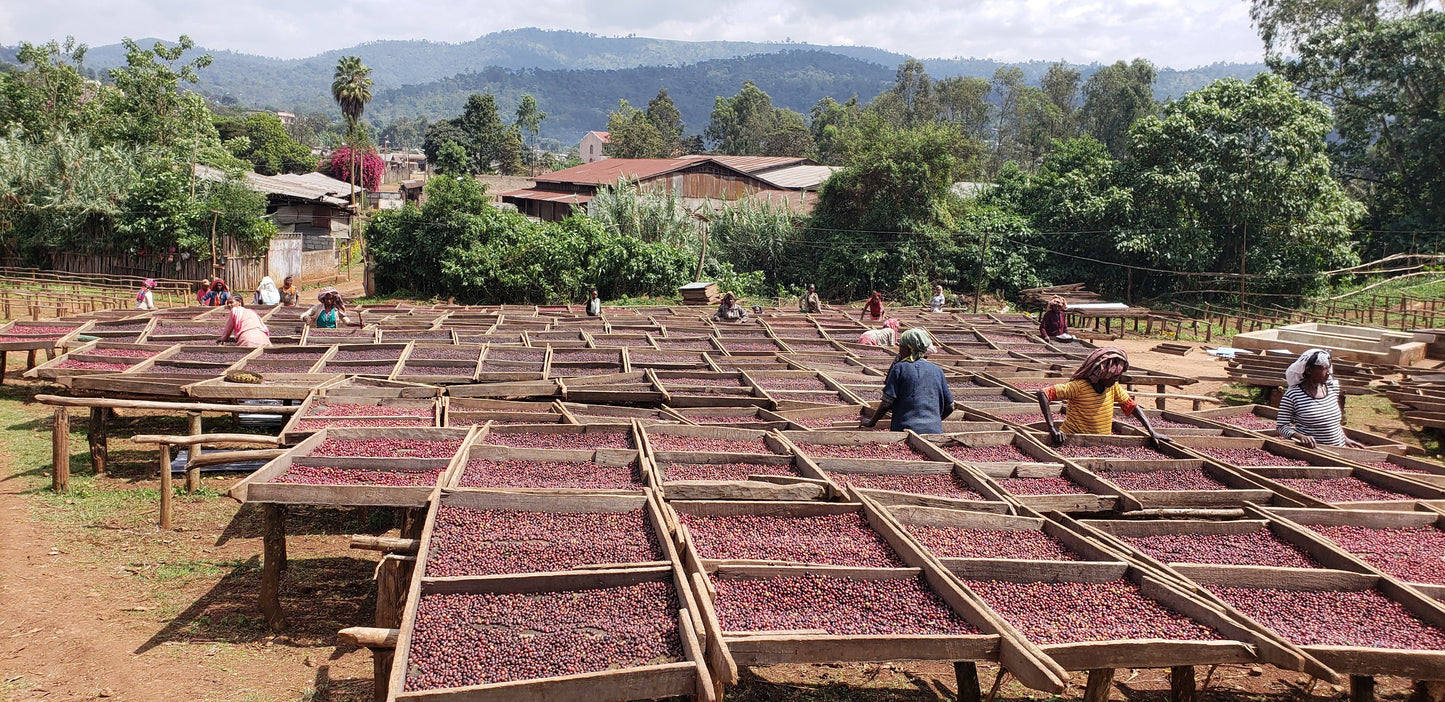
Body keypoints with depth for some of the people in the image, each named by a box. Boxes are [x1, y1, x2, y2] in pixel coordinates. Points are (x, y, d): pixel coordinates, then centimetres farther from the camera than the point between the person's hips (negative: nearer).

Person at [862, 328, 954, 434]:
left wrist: (872, 422, 13)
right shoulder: (937, 370, 15)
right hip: (934, 431, 3)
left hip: (906, 428, -3)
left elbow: (887, 403, -2)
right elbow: (949, 407, 18)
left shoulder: (900, 368, 4)